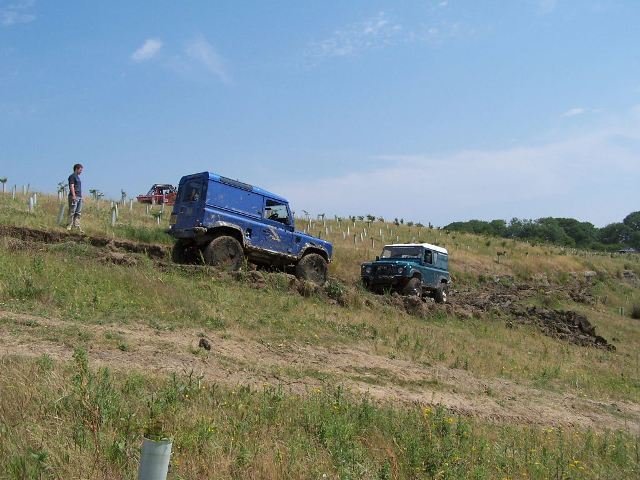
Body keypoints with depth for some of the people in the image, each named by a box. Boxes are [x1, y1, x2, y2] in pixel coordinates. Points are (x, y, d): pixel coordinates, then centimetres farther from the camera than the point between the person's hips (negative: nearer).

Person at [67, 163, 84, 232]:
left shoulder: (77, 177, 21)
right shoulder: (72, 176, -5)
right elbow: (71, 186, -14)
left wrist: (81, 197, 18)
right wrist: (74, 196, -22)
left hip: (79, 197, 9)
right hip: (74, 197, -9)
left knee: (78, 213, 6)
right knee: (72, 212, -7)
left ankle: (77, 226, 8)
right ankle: (70, 226, -5)